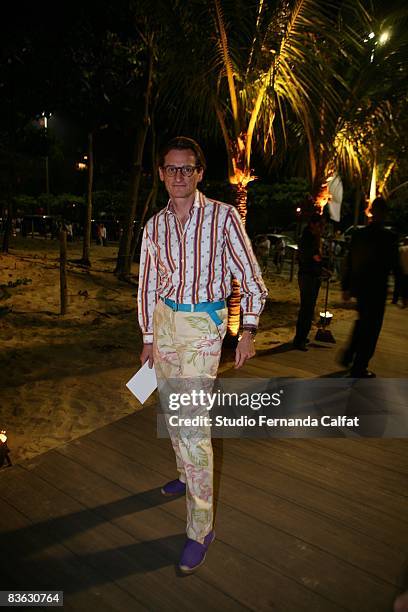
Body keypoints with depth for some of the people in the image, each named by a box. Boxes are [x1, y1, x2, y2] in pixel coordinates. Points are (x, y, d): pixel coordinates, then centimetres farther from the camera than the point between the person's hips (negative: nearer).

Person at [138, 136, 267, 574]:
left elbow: (251, 278, -5)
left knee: (193, 424, -8)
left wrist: (248, 332, -10)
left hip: (203, 325, -6)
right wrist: (148, 338, 12)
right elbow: (147, 284, 12)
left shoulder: (223, 217, -8)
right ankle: (187, 474, 44)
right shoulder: (154, 226, 6)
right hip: (164, 321, 6)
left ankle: (201, 527, 8)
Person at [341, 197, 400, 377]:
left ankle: (348, 355, 22)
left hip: (358, 287, 5)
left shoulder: (358, 234, 2)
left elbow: (348, 262, 5)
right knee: (371, 328, 7)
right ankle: (359, 368, 13)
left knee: (363, 321, 25)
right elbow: (395, 266, -12)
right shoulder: (388, 237, -14)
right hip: (376, 289, -5)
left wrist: (346, 287, 12)